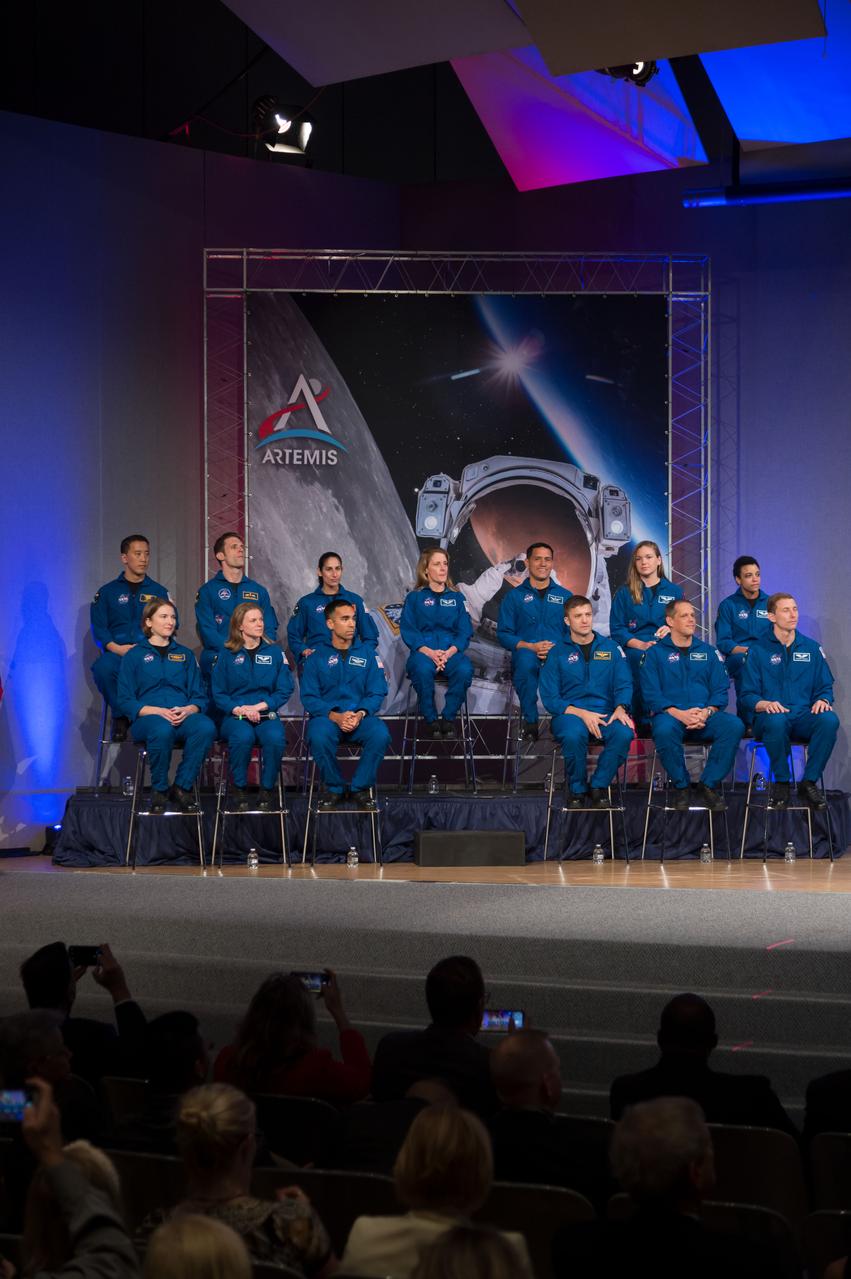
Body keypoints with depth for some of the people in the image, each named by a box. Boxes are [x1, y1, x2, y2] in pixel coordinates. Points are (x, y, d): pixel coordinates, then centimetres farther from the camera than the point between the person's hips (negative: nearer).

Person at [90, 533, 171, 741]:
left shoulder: (159, 592, 19)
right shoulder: (108, 592, 16)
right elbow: (98, 628, 7)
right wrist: (116, 648, -11)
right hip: (116, 651, 0)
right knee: (103, 668, -36)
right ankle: (120, 716, -12)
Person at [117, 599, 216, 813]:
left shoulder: (185, 655, 22)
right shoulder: (135, 656, 12)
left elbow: (199, 696, 16)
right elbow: (126, 701, 3)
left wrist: (187, 710, -9)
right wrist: (158, 711, -13)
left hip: (184, 716, 3)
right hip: (147, 718, -3)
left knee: (206, 727, -33)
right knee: (163, 730, -40)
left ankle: (182, 787, -23)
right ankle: (159, 790, -20)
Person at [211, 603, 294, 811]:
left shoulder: (275, 653, 11)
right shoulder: (227, 655, 8)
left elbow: (285, 690, 5)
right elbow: (218, 694, 4)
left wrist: (258, 707, -9)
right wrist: (239, 710, -14)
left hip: (266, 714, 1)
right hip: (235, 715, -1)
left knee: (275, 738, -34)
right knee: (243, 736, -37)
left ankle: (268, 790, -15)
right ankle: (238, 789, -18)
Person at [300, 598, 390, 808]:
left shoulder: (367, 654, 11)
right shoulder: (317, 657, 7)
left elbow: (377, 692, 5)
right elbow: (309, 697, 0)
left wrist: (360, 714, -16)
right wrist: (335, 716, -18)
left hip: (361, 717, 1)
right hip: (327, 716, -1)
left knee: (380, 734, -32)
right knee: (319, 737, -36)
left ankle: (360, 788, -11)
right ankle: (334, 789, -11)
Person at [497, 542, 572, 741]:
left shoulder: (565, 596, 20)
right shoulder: (515, 596, 15)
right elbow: (504, 634, 7)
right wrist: (531, 646, -10)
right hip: (527, 651, 0)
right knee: (526, 661, -40)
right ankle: (530, 722, -29)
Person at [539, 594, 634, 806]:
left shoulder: (611, 648, 16)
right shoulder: (556, 653, 9)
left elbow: (624, 685, 8)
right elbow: (550, 699, 1)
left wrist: (620, 708, -15)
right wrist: (581, 713, -15)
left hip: (605, 712, 2)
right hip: (569, 714, -2)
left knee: (624, 732, -33)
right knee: (573, 735, -38)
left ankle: (598, 787, -13)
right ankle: (576, 789, -13)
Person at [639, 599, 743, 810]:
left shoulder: (708, 652, 19)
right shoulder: (655, 653, 9)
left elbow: (720, 690, 10)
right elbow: (651, 694, -2)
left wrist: (706, 712, -12)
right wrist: (679, 714, -18)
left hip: (705, 716, 3)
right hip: (670, 714, -3)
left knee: (734, 725, -28)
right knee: (664, 730, -39)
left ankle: (708, 786, -17)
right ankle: (681, 788, -18)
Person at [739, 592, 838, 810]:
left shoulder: (811, 648, 16)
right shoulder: (757, 651, 7)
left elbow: (825, 687, 16)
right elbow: (747, 695, 3)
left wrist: (822, 700, -9)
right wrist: (766, 704, -20)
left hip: (805, 717, 2)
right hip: (770, 716, -2)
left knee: (829, 720, -32)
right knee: (776, 720, -40)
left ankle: (809, 783, -19)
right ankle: (781, 782, -17)